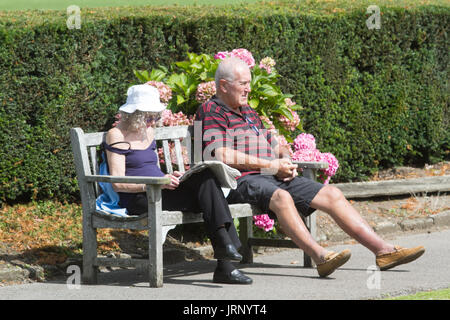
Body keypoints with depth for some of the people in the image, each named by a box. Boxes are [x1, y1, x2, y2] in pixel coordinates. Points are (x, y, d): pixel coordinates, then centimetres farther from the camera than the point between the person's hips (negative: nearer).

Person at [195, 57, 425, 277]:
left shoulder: (249, 112, 28)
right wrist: (271, 165, -13)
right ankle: (320, 256, -53)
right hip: (240, 180, -9)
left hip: (274, 177, 9)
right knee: (281, 197, -39)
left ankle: (383, 250, -9)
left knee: (332, 195, -5)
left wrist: (286, 162, 5)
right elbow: (220, 155, -16)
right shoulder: (211, 112, -1)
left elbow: (274, 146, 32)